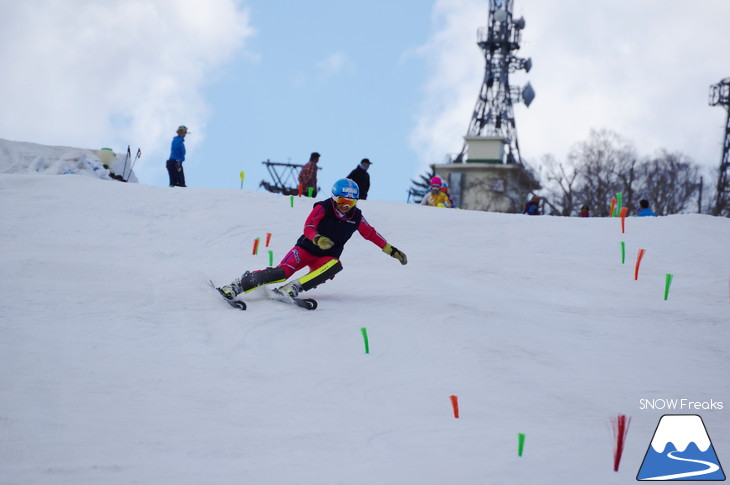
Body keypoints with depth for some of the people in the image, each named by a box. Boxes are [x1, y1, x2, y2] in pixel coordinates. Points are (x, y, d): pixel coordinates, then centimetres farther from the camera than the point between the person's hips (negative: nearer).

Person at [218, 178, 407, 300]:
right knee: (283, 271, -27)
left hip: (327, 258, 3)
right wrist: (317, 239, -46)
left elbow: (371, 234, 13)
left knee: (335, 266, -33)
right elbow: (308, 227, -24)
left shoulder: (356, 217, -1)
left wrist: (391, 250, 10)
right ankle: (238, 285, -21)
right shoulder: (323, 208, -13)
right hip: (306, 249, -3)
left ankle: (291, 289, -38)